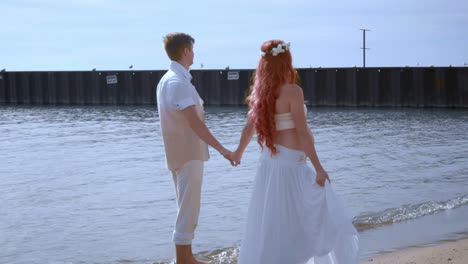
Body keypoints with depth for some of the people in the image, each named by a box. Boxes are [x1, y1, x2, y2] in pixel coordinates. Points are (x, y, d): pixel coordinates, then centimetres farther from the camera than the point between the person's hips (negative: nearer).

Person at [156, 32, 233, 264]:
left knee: (187, 208, 16)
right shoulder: (178, 82, -19)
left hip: (178, 153, 10)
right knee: (189, 209, -4)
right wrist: (221, 149, -25)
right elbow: (194, 122, -24)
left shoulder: (166, 80, 13)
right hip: (188, 153, -10)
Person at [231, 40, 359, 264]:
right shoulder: (292, 91, -14)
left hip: (269, 161, 8)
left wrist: (238, 152, 36)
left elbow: (249, 127, 18)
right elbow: (302, 133, -17)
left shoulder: (261, 93, 7)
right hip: (290, 163, -8)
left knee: (269, 224, 15)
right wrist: (319, 168, -15)